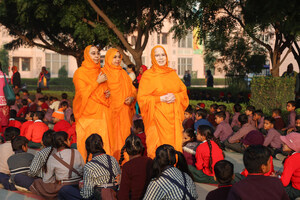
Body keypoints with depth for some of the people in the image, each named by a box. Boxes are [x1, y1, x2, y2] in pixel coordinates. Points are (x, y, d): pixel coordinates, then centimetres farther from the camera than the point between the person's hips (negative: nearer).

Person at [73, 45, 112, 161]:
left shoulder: (101, 72, 17)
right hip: (87, 114, -5)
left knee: (102, 141, 0)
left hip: (101, 113, 5)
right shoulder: (80, 72, -1)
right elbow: (83, 93, -10)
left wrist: (108, 93, 7)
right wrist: (97, 82, -12)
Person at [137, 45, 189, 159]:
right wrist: (161, 99, -13)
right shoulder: (147, 75, 2)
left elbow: (183, 91, 14)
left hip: (173, 116, 4)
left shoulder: (172, 73, 13)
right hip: (157, 117, -4)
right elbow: (142, 98, -3)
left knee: (174, 144, 1)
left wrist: (175, 96, -7)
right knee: (159, 147, -7)